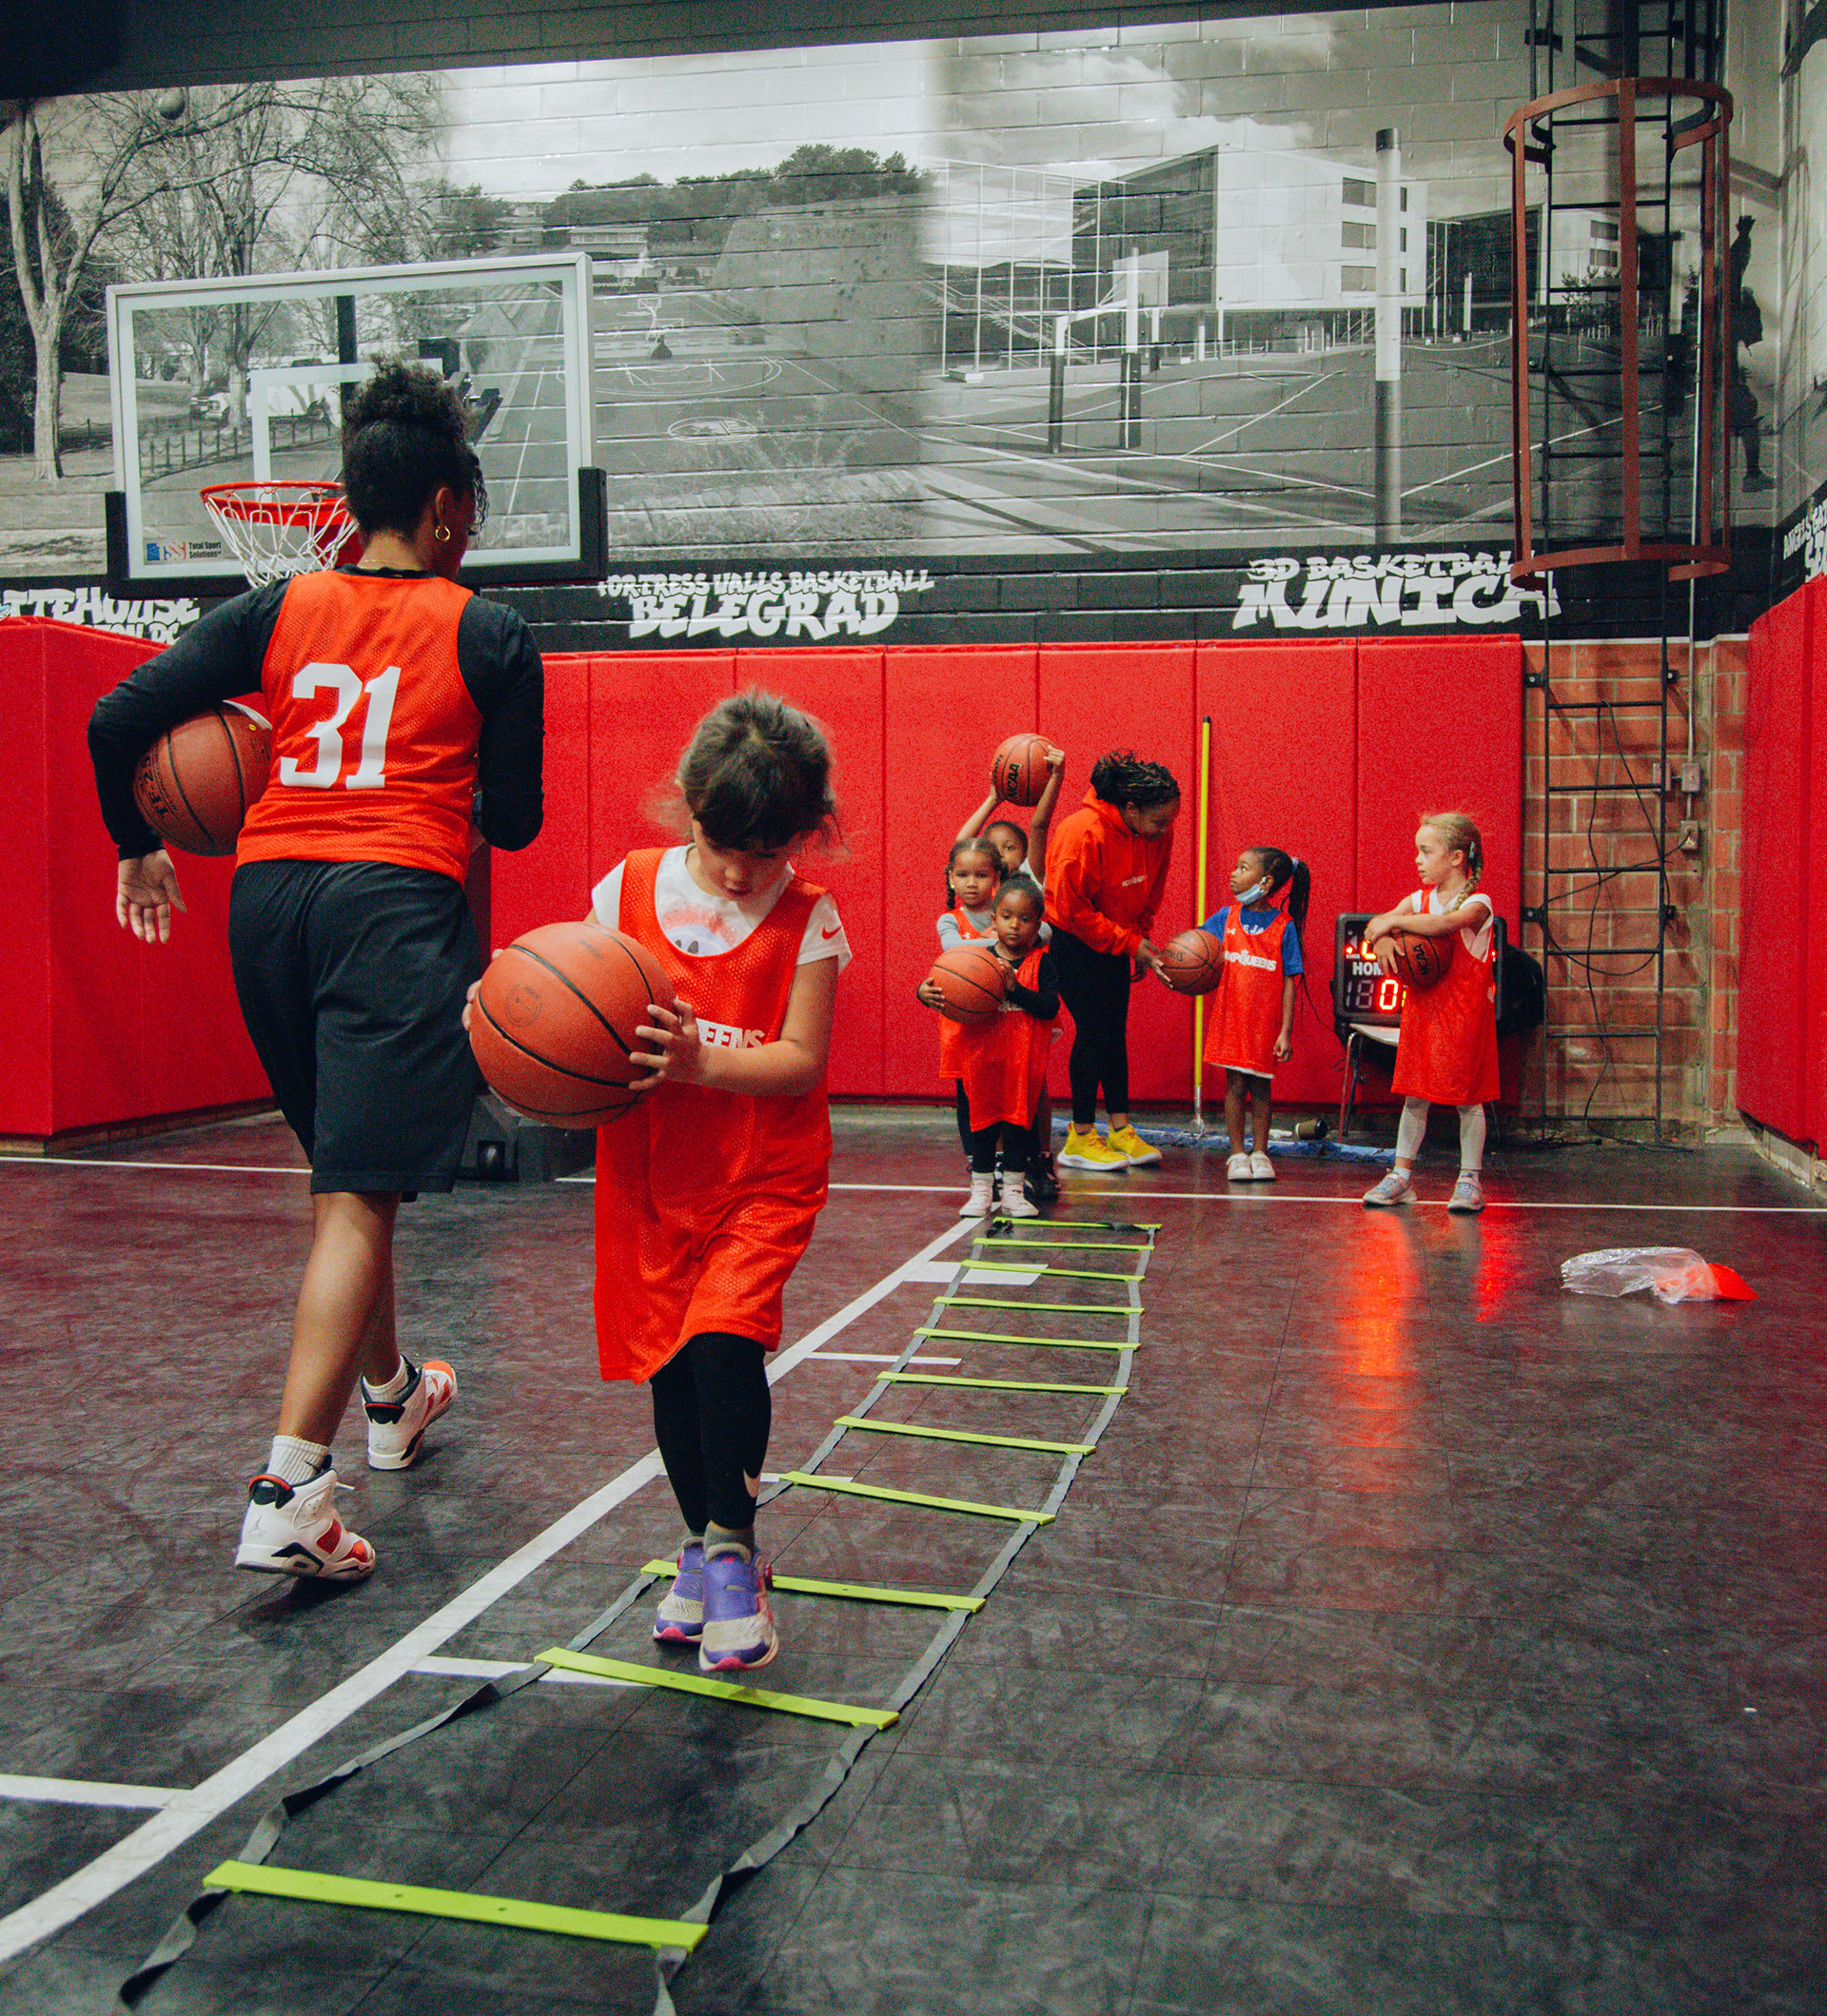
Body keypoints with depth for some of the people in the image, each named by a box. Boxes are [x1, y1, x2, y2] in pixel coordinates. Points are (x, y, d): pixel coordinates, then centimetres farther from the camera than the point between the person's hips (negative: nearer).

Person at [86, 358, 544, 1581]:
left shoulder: (277, 611, 10)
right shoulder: (488, 634, 3)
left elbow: (117, 722, 3)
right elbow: (514, 823, 6)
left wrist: (139, 849, 19)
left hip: (269, 891, 5)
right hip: (399, 902, -5)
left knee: (348, 1172, 22)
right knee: (360, 1198, -9)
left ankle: (393, 1396, 41)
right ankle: (288, 1493, -18)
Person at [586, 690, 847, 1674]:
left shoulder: (807, 920, -8)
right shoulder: (629, 888, -1)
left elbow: (801, 1062, -14)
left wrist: (700, 1062, -28)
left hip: (765, 1172, -3)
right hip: (651, 1171, 4)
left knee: (724, 1335, -19)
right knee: (667, 1358, 9)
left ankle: (732, 1546, 0)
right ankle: (702, 1546, 28)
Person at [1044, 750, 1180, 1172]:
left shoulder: (1159, 833, -8)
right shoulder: (1084, 833, -29)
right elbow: (1071, 907, -25)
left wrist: (1141, 936, -4)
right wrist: (1130, 944, -23)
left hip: (1115, 938, 7)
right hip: (1070, 937, -7)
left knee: (1115, 1030, 7)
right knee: (1093, 1028, -10)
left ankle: (1121, 1128, 13)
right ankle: (1081, 1138, -3)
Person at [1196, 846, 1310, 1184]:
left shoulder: (1283, 926, -3)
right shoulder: (1226, 917, 4)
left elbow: (1288, 983, -4)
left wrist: (1286, 1032, -7)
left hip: (1265, 1023, -2)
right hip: (1231, 1017, 2)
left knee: (1260, 1087, 5)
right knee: (1235, 1085, 2)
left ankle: (1259, 1153, 16)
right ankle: (1237, 1153, 10)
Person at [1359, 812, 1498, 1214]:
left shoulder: (1477, 904, -10)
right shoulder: (1417, 900, 9)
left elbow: (1442, 924, -30)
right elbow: (1376, 925, -1)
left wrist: (1394, 921, -25)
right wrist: (1382, 939, -23)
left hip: (1465, 1013, -5)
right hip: (1421, 1009, 5)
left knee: (1467, 1097, 1)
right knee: (1414, 1096, 8)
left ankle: (1470, 1180, 10)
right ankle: (1401, 1176, 14)